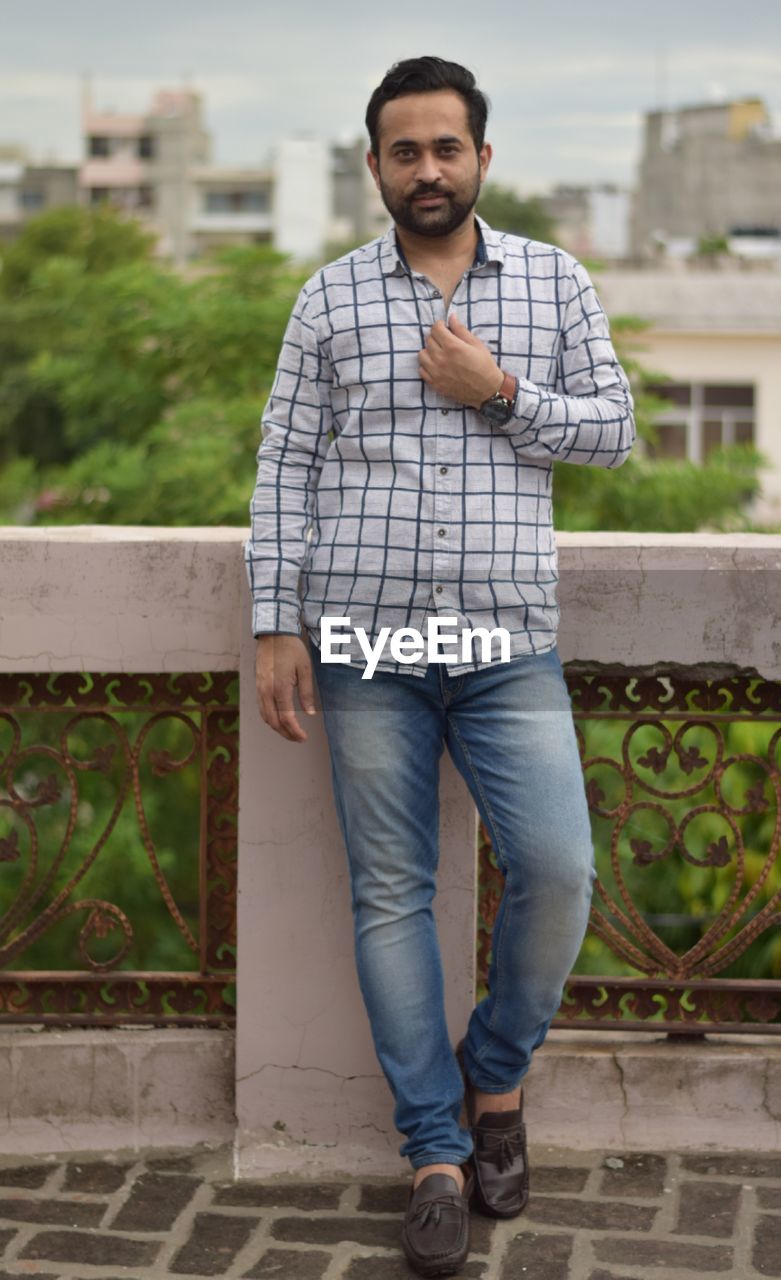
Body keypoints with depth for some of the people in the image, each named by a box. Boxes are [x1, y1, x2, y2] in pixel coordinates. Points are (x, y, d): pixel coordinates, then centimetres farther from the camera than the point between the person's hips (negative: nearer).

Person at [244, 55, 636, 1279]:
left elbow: (613, 428, 8)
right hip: (364, 638, 0)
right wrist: (275, 626, -2)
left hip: (507, 640, 0)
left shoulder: (557, 281, 9)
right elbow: (284, 466, 5)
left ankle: (495, 1074, 17)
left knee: (558, 868, -10)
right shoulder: (331, 295, 7)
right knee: (391, 891, 2)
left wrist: (501, 393, -8)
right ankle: (437, 1151, 12)